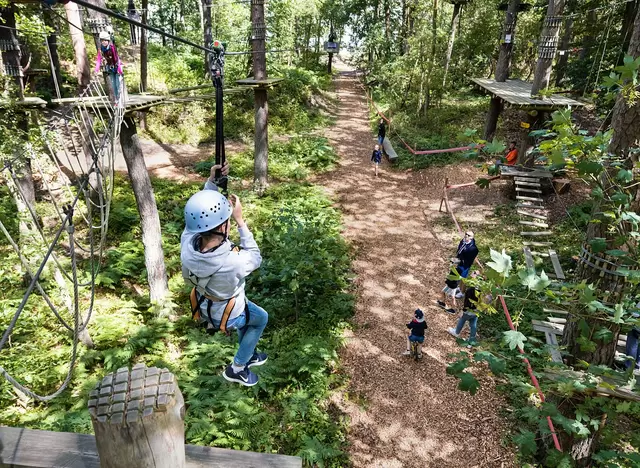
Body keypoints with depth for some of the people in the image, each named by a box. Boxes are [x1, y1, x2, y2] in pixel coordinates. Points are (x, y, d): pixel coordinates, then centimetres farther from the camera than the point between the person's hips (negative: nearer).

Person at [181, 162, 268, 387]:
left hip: (203, 307, 5)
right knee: (261, 318, 27)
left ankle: (248, 355, 53)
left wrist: (212, 181, -16)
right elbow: (255, 257, -19)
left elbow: (200, 214, -9)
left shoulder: (187, 242, -30)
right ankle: (237, 368, 35)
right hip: (225, 315, -5)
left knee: (248, 311, 33)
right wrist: (240, 220, -22)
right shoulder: (234, 263, -44)